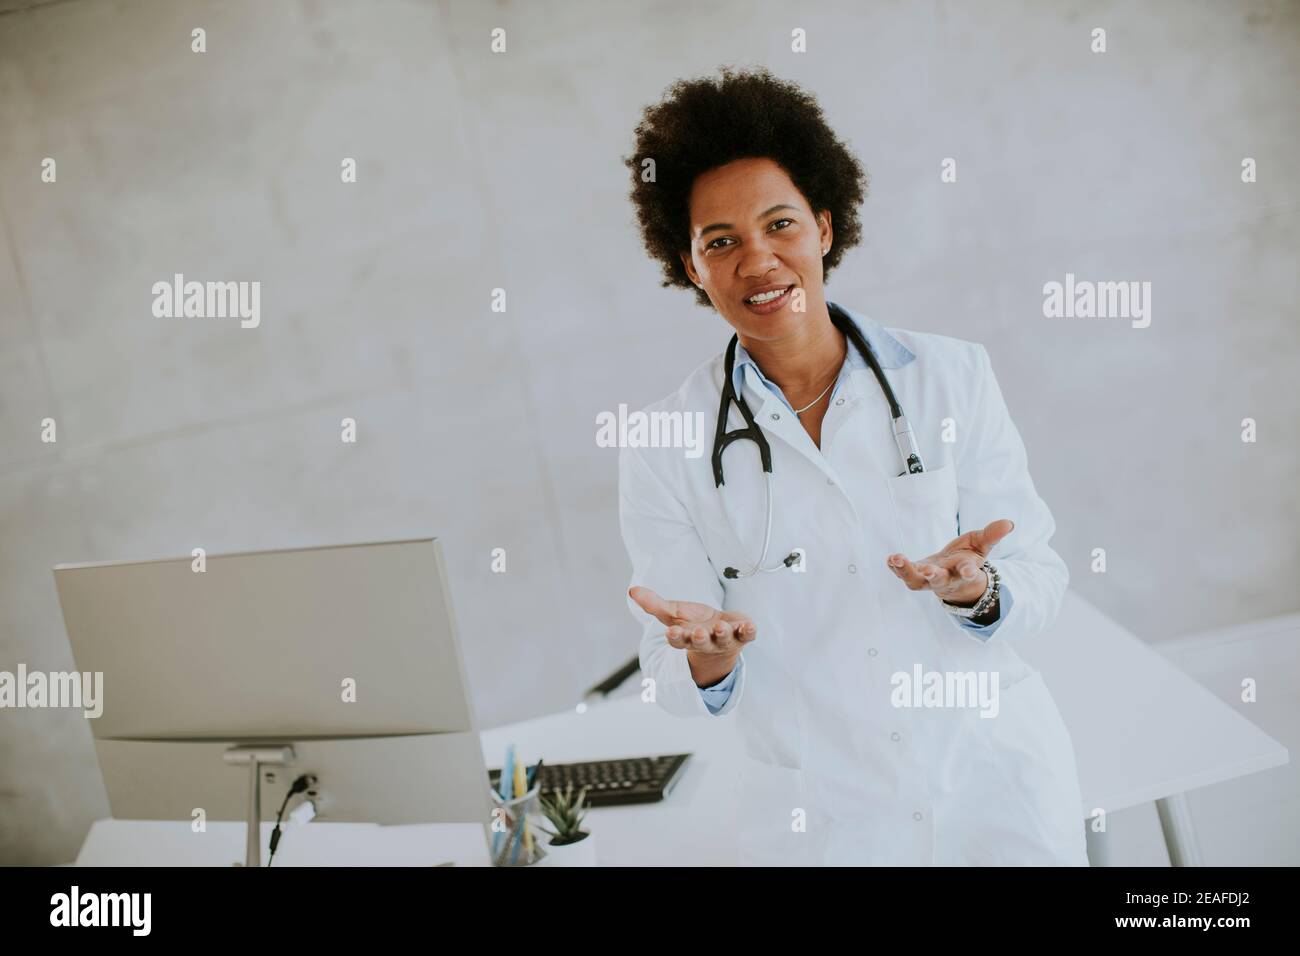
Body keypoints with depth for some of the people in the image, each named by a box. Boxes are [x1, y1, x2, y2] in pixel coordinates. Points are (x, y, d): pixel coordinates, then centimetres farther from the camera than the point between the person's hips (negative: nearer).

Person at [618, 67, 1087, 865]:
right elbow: (673, 679, -5)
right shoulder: (663, 449, -8)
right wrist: (709, 660, -27)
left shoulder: (952, 376, -6)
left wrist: (977, 592, -24)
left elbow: (1041, 579, -3)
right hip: (823, 822, -1)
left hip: (1001, 788, 1)